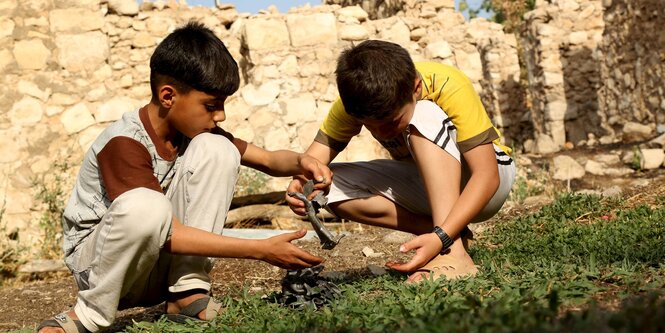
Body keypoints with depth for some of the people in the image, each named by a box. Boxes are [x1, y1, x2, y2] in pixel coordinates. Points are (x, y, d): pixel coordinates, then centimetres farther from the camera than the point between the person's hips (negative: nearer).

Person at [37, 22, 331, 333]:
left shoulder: (192, 128, -3)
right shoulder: (124, 144, -26)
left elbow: (268, 160, 2)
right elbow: (169, 235, -30)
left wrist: (300, 161, -22)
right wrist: (261, 250, -31)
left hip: (162, 263, 6)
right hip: (96, 259, -6)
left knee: (216, 149, -13)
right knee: (145, 207, -41)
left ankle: (187, 292, -12)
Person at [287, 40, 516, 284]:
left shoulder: (450, 88, -29)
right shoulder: (356, 98, -17)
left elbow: (487, 176, -32)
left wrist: (442, 237, -43)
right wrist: (302, 180, -41)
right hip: (427, 185, 5)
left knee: (423, 116, -33)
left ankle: (453, 250, -35)